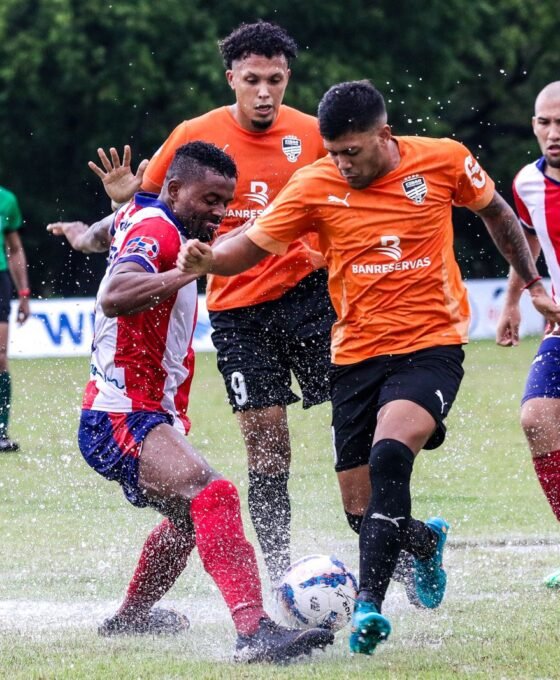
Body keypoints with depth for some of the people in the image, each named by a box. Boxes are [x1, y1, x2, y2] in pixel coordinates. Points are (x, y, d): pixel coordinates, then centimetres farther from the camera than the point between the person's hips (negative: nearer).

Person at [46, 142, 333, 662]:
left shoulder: (139, 217, 12)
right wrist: (189, 271, -49)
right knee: (212, 497, -33)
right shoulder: (156, 232, -18)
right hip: (120, 419, -11)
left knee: (190, 514, 33)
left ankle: (131, 616, 54)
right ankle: (255, 632, -51)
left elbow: (104, 230, 38)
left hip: (152, 415, 11)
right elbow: (113, 298, -39)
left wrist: (84, 235, 60)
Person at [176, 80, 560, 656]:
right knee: (362, 510, 3)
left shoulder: (444, 161, -5)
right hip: (356, 355, 3)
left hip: (430, 346, -3)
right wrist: (208, 259, -25)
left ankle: (369, 603, -30)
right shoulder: (314, 186, -5)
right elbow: (250, 246, -4)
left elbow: (495, 212, 13)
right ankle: (425, 543, 39)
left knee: (389, 453, -31)